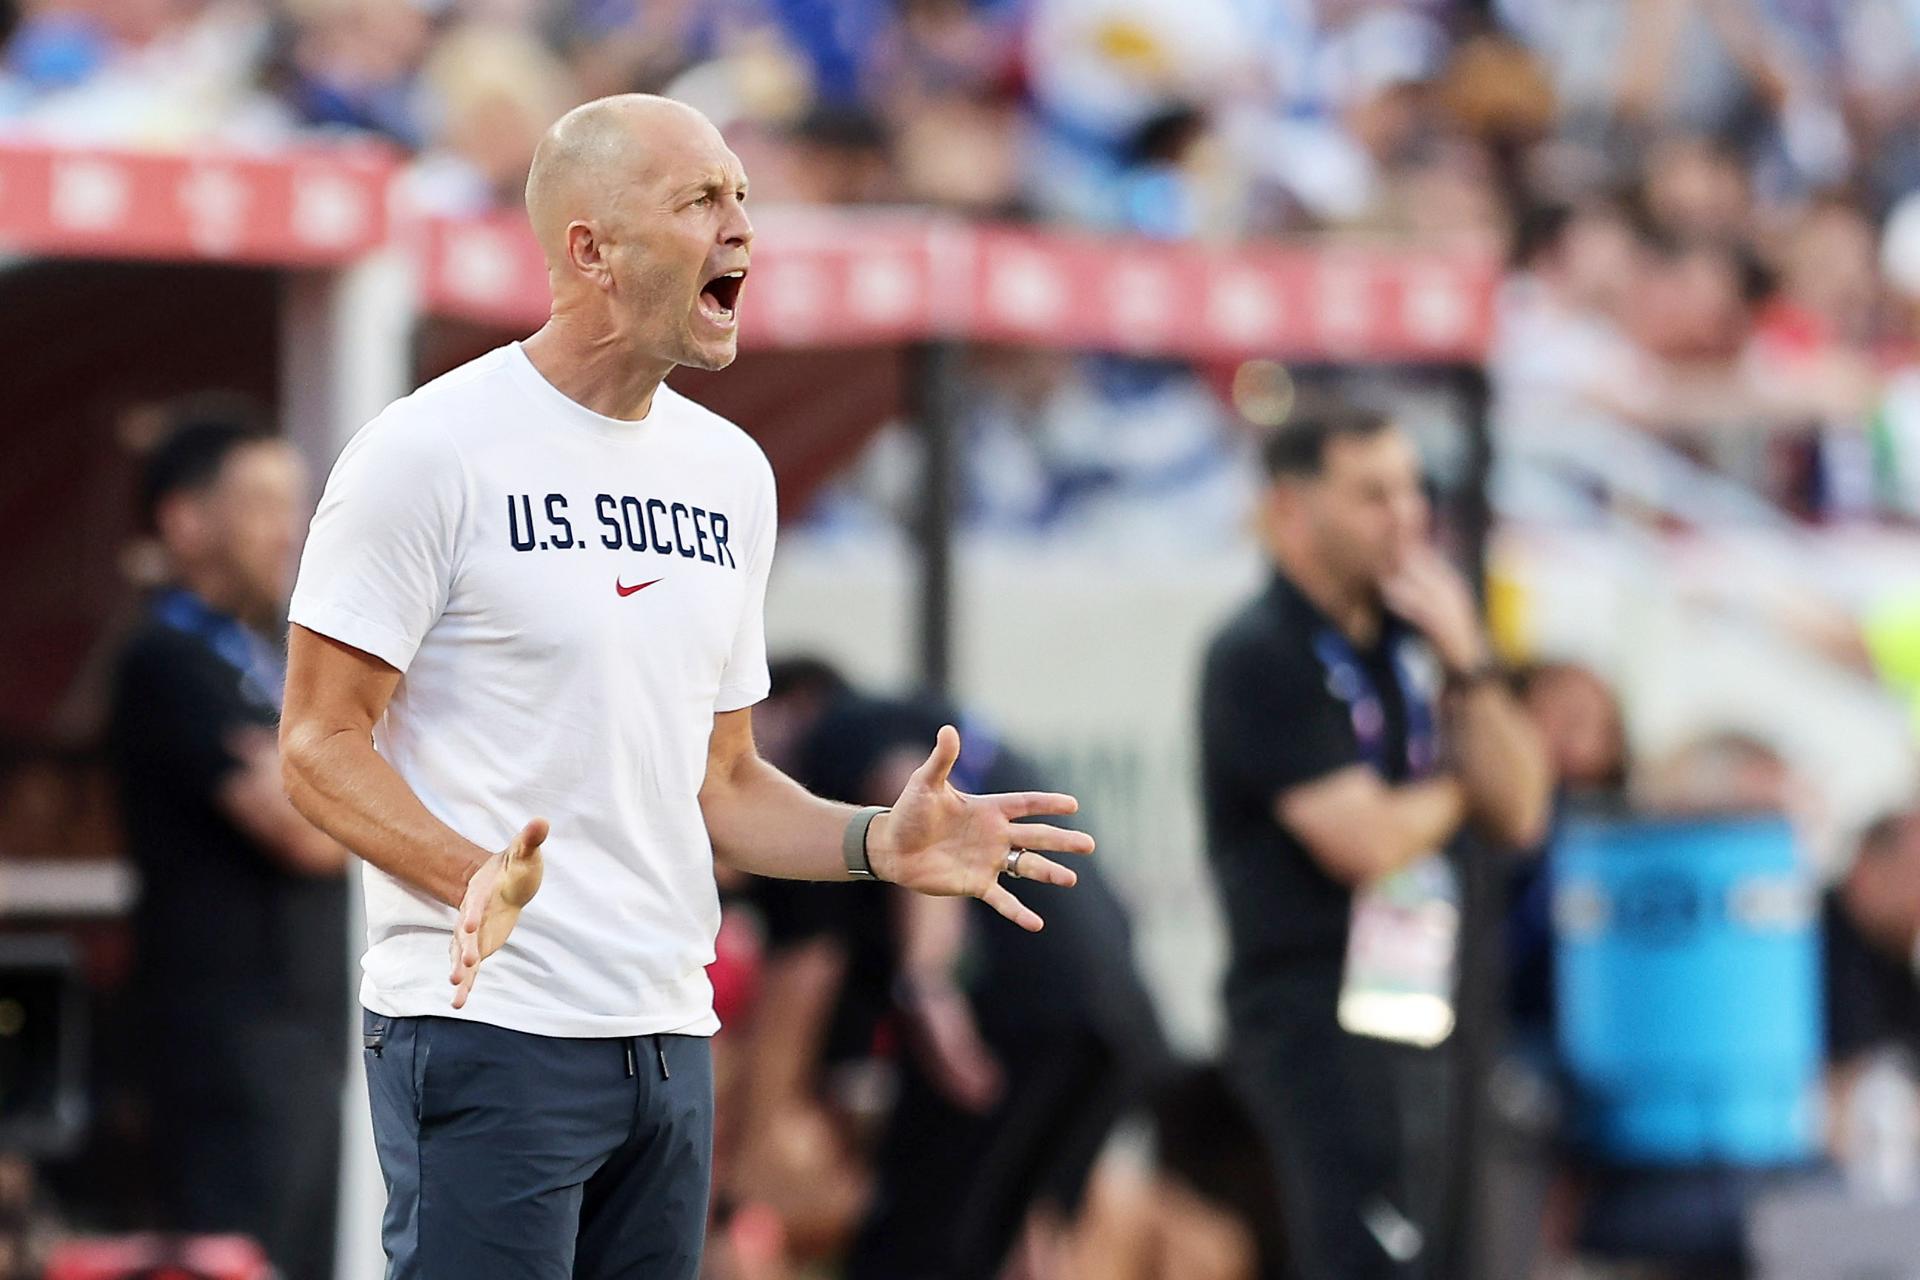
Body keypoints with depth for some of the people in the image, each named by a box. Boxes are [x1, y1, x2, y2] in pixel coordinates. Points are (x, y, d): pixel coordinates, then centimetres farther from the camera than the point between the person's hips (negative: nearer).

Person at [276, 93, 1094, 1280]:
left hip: (670, 1036, 7)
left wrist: (875, 845, 2)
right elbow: (321, 744, -9)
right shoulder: (434, 449, -7)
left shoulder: (730, 470, 14)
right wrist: (475, 875, -26)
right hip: (489, 1017, -7)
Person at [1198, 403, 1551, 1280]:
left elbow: (1519, 811, 9)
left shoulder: (1408, 641, 14)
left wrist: (1465, 662, -3)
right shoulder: (1262, 656, -10)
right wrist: (1456, 791, 3)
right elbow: (1365, 840, -17)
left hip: (1412, 1007, 9)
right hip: (1318, 1017, -9)